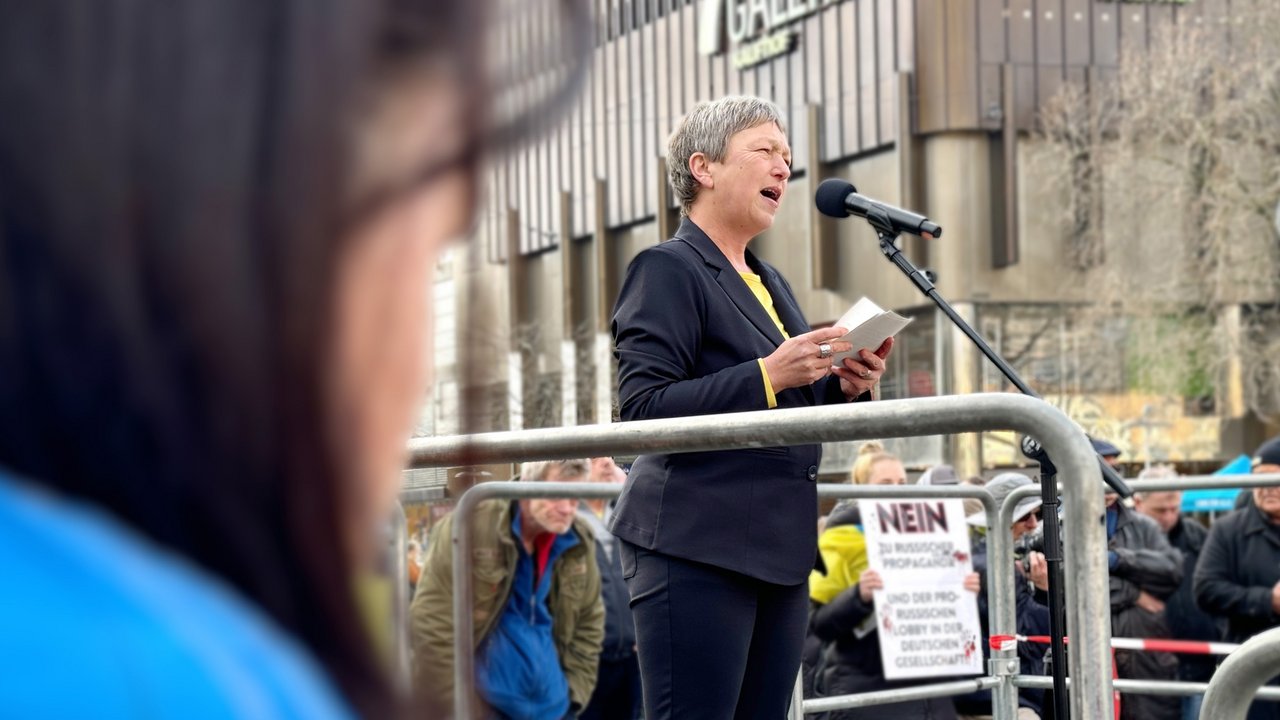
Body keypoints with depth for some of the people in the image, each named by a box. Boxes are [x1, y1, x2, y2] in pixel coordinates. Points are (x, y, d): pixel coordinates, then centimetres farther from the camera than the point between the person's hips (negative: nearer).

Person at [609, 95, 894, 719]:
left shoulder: (770, 283, 21)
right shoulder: (666, 270, -5)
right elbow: (643, 409, -14)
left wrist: (848, 385, 5)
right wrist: (768, 375, -20)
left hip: (777, 550, 8)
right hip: (696, 546, -8)